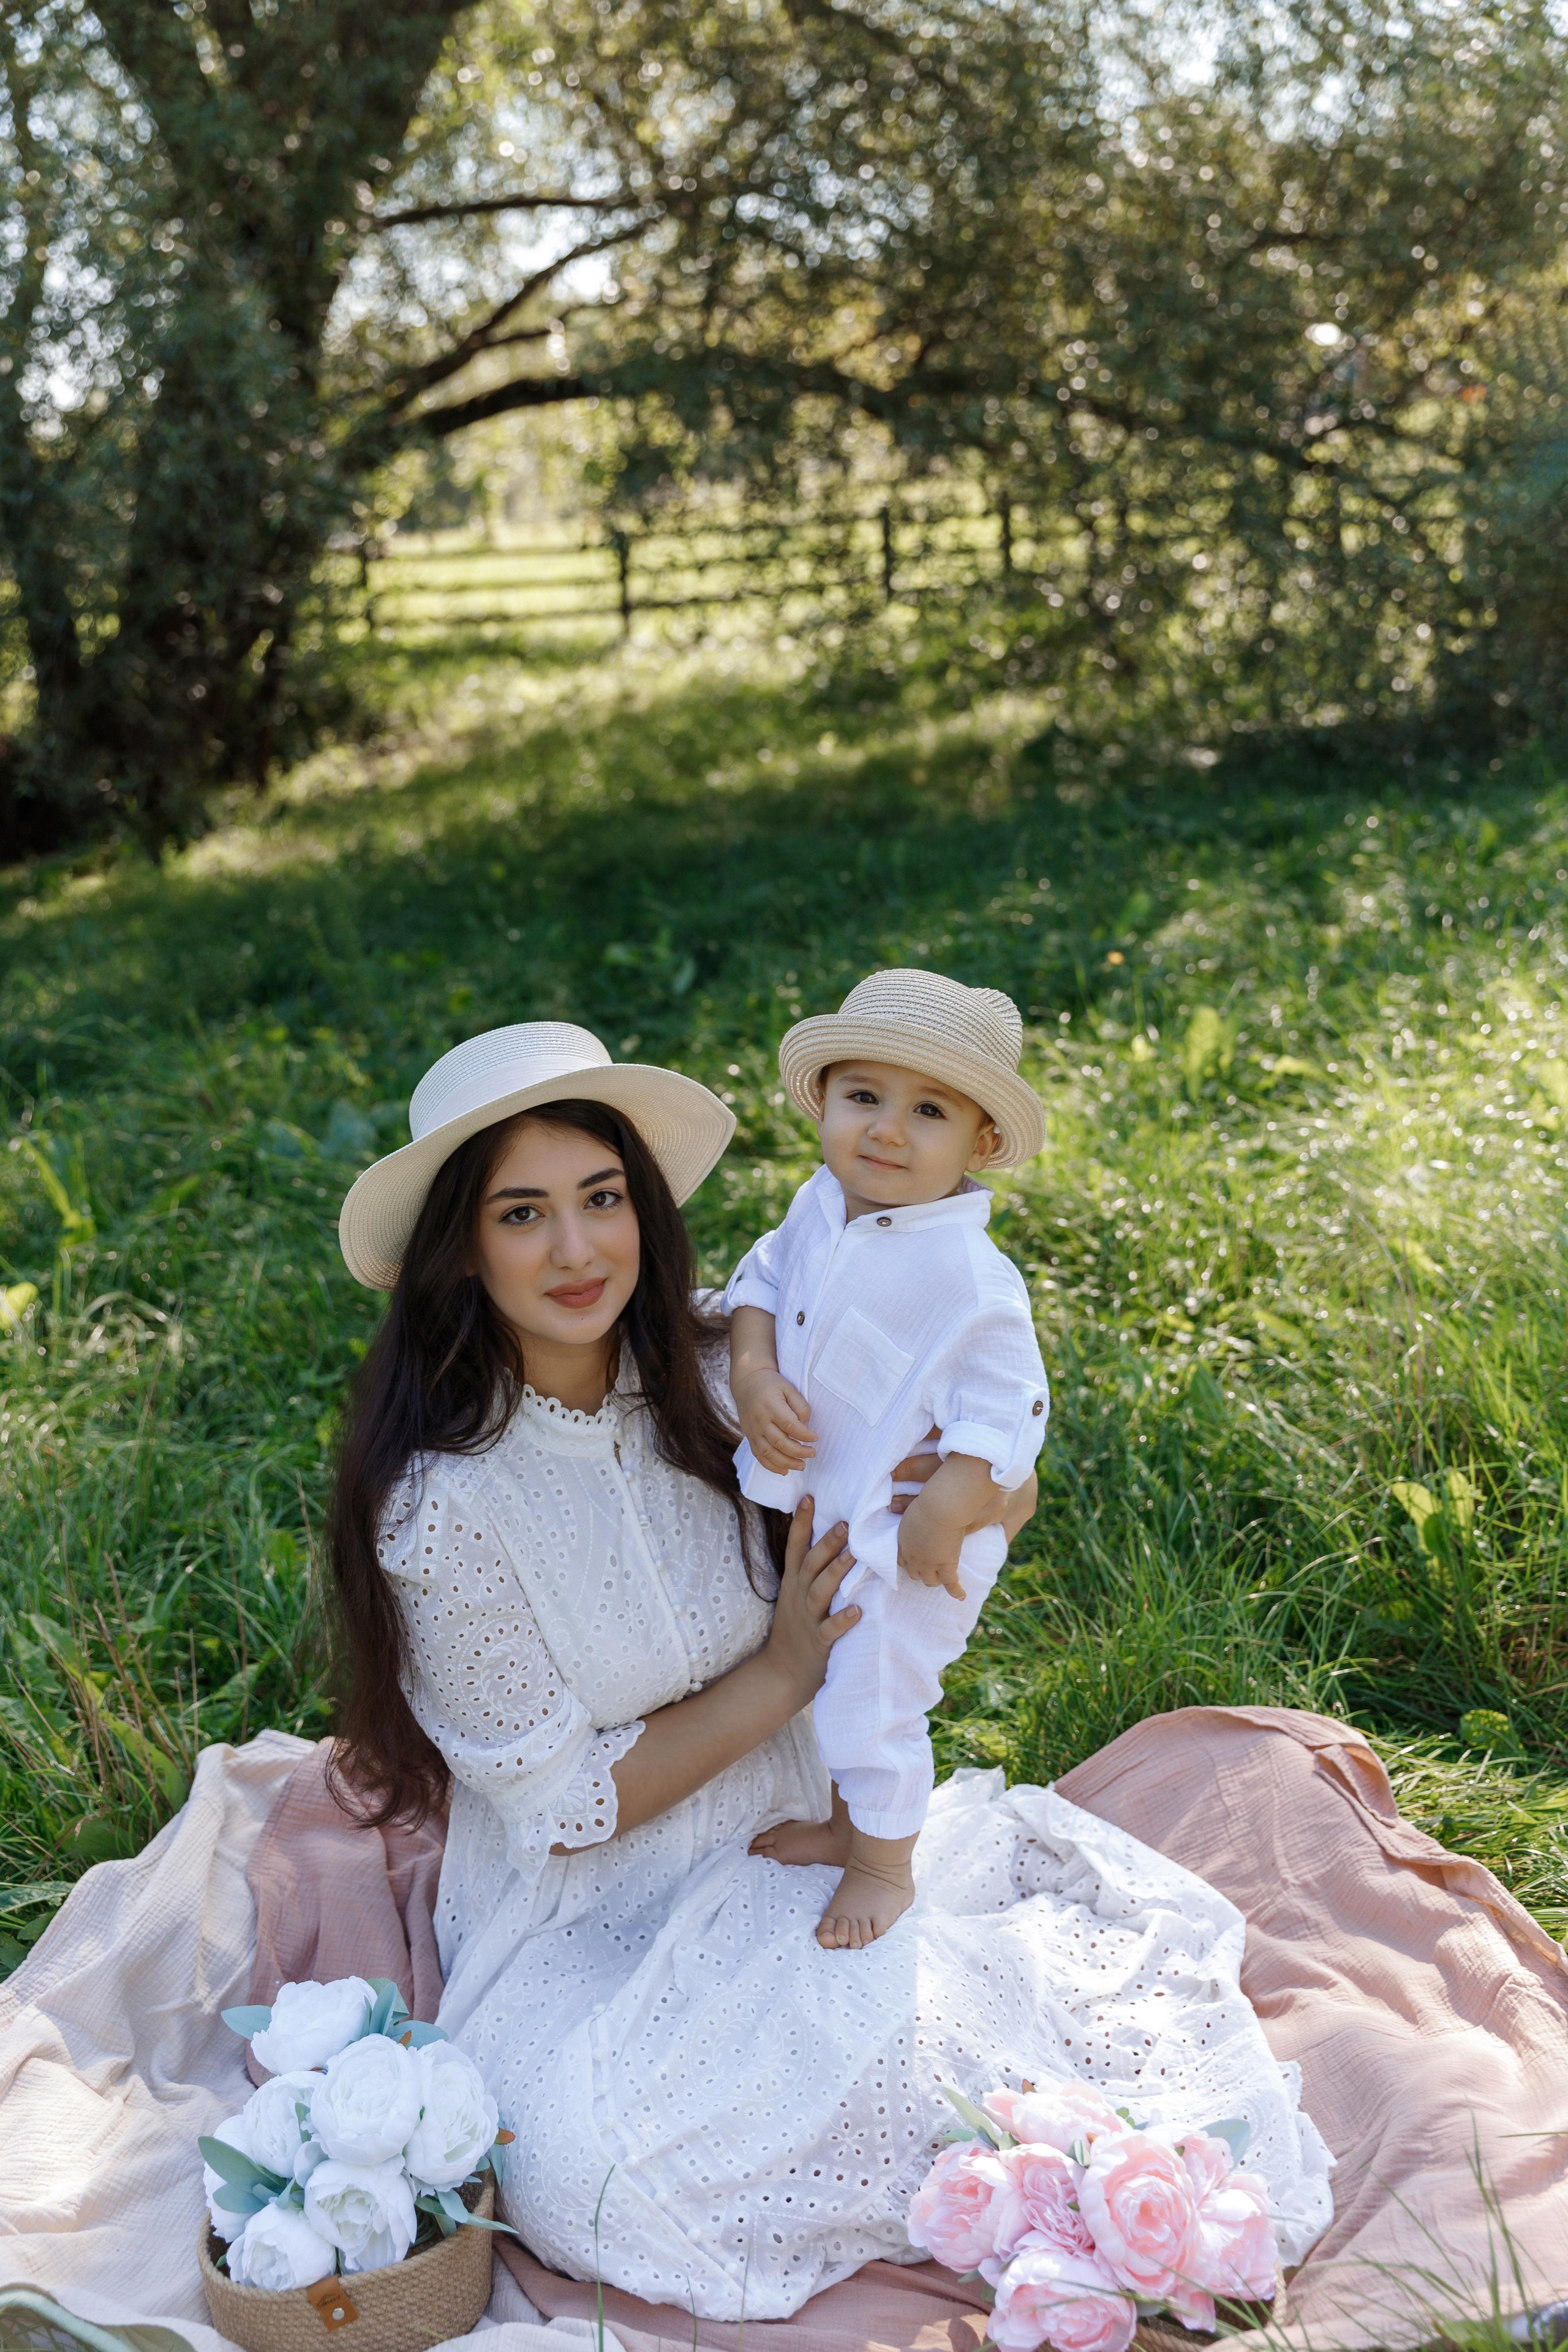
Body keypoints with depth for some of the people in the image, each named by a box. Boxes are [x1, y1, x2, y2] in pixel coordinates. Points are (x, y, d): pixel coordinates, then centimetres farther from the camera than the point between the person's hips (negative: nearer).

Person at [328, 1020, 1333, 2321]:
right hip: (594, 1932, -2)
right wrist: (781, 1677, -16)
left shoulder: (713, 1381, -8)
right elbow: (563, 1808, -14)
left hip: (793, 1856, 2)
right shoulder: (444, 1505, -21)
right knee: (593, 2159, -29)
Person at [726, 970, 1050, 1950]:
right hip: (823, 1511, 8)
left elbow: (1007, 1404, -25)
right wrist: (753, 1373, -14)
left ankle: (885, 1863, 32)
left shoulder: (969, 1277, -28)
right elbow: (763, 1278, 5)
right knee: (834, 1678, 26)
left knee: (873, 1696, 5)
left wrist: (945, 1512, -27)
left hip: (910, 1535, -7)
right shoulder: (820, 1208, -6)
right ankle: (848, 1822, 51)